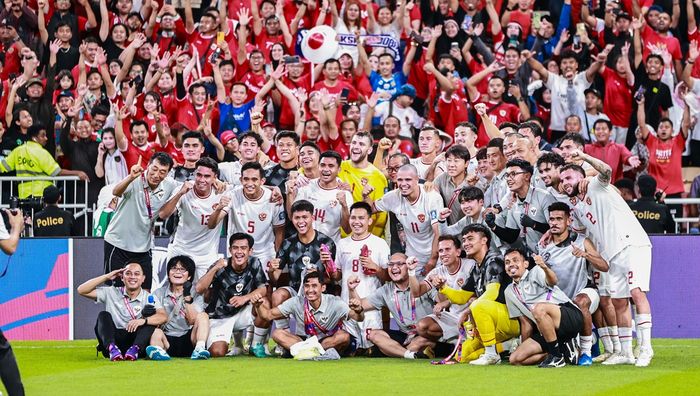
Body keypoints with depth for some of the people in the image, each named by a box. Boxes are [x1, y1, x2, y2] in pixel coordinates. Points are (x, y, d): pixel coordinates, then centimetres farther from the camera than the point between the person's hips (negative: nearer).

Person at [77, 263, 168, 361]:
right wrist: (107, 276, -2)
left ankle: (134, 349, -38)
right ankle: (112, 349, -40)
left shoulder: (149, 298, 3)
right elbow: (82, 290, 3)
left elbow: (163, 317, -15)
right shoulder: (112, 293, 8)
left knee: (150, 313, -19)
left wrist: (143, 320, -35)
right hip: (114, 340, 1)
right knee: (104, 315, -18)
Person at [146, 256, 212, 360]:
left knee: (203, 316, -21)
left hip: (189, 341, 0)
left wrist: (187, 297, -13)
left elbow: (193, 320, -4)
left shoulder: (195, 294, 11)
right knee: (156, 333, -30)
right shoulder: (159, 294, 12)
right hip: (167, 341, 0)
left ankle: (199, 349, -42)